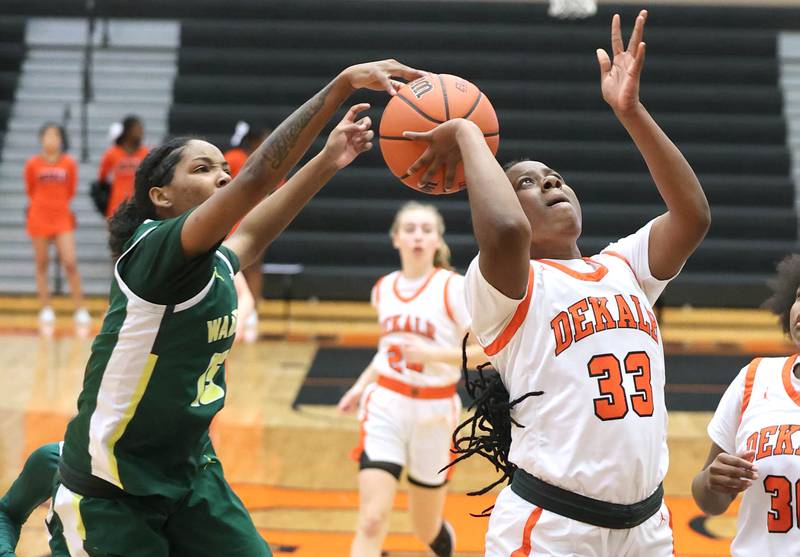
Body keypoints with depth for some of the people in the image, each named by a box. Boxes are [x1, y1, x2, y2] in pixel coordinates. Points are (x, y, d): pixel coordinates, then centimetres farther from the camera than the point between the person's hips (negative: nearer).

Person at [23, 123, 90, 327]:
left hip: (62, 219, 0)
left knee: (70, 263, -9)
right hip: (39, 218, 0)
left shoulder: (69, 163, -2)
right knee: (42, 264, 5)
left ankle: (80, 309, -4)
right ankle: (46, 309, 12)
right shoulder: (33, 164, -2)